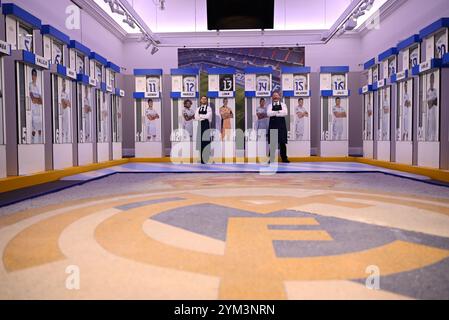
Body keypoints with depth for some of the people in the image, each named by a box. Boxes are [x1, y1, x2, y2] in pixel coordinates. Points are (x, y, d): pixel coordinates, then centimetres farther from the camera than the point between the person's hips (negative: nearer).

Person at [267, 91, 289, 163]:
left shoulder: (283, 105, 9)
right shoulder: (270, 105, 9)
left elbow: (285, 113, -10)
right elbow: (269, 113, -11)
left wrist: (275, 113, -11)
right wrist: (278, 112, -12)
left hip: (281, 125, 0)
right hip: (272, 125, 0)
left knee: (282, 142, 2)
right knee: (272, 143, 0)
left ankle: (284, 158, 10)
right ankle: (271, 158, 7)